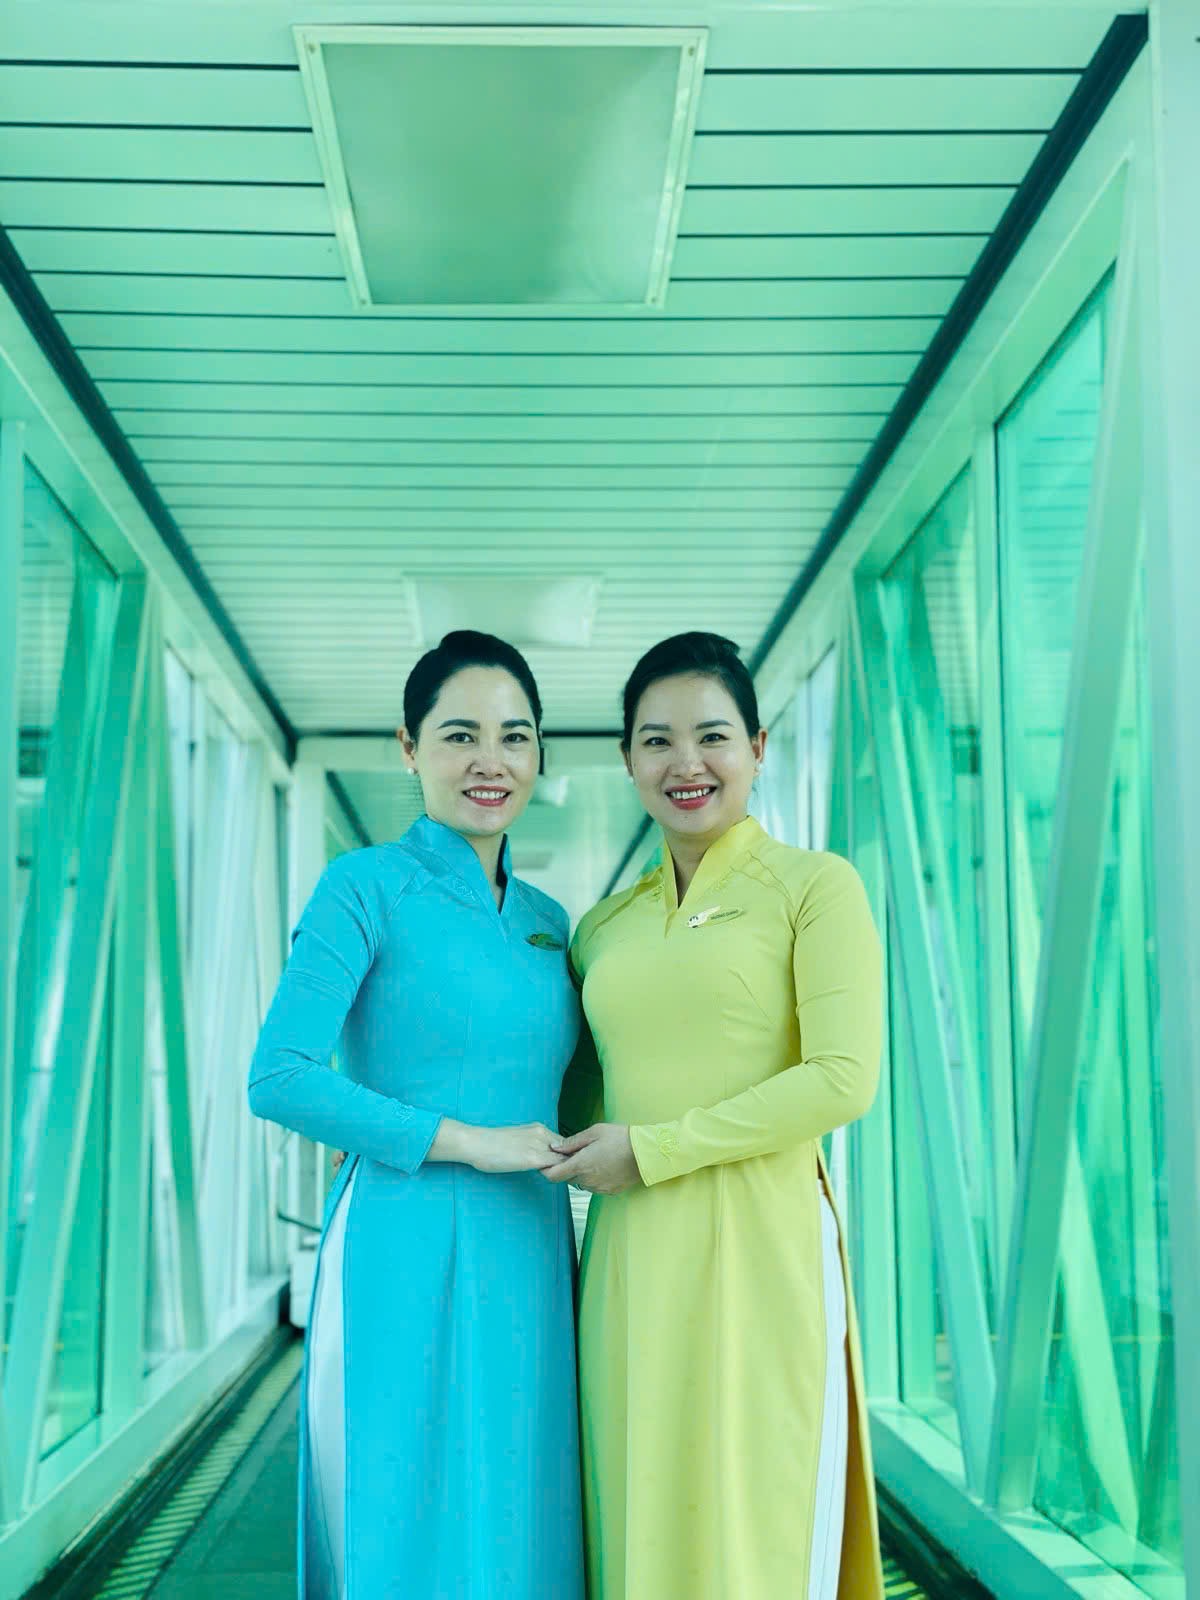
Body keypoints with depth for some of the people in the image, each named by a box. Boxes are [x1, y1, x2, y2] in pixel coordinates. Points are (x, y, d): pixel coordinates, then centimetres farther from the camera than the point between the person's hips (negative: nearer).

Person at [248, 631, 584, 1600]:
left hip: (528, 1267, 6)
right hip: (405, 1264, -6)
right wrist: (469, 1141, -13)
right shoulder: (368, 888, -5)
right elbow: (279, 1079, -13)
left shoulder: (547, 921, 14)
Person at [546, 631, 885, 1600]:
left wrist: (652, 1150, -10)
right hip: (630, 1265, 5)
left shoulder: (812, 886, -1)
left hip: (757, 1251, -5)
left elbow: (845, 1079, -12)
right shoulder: (604, 928, 14)